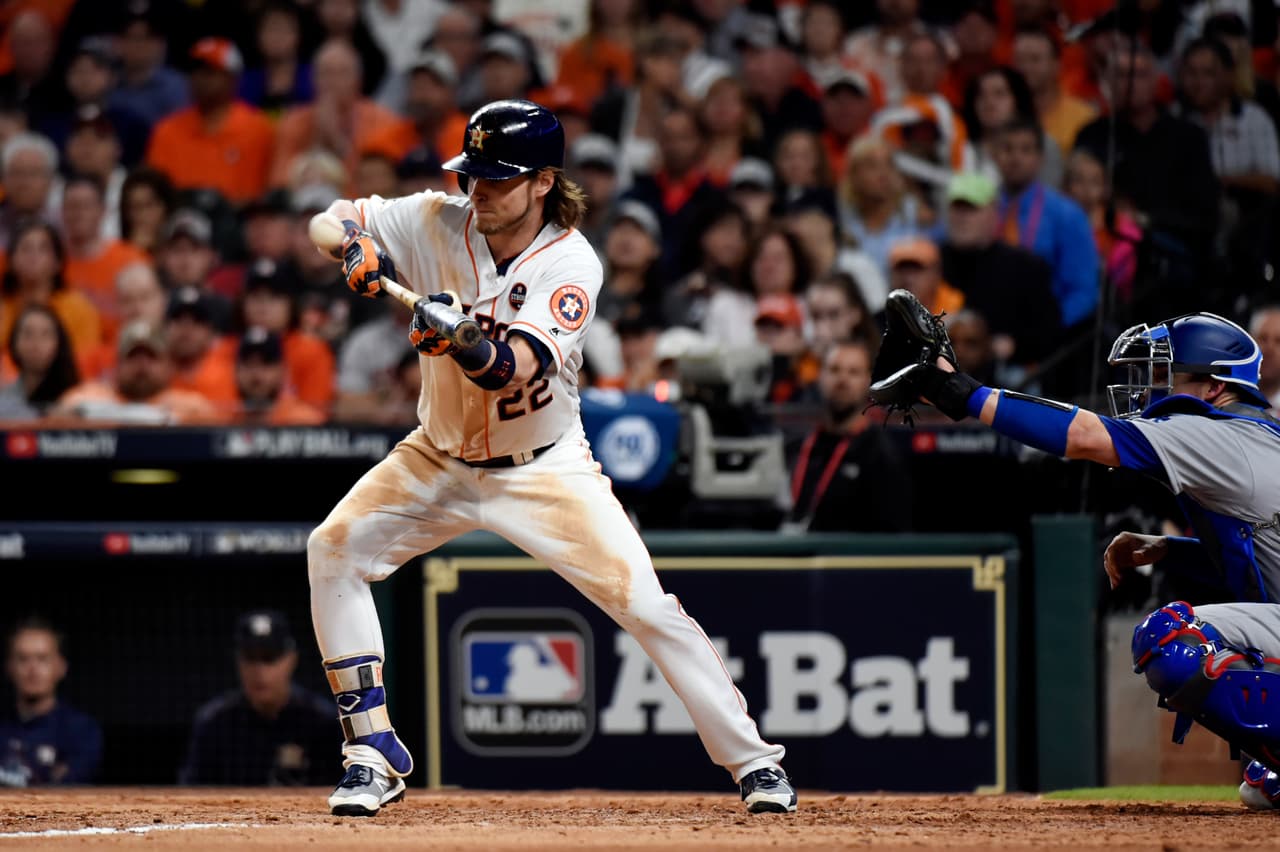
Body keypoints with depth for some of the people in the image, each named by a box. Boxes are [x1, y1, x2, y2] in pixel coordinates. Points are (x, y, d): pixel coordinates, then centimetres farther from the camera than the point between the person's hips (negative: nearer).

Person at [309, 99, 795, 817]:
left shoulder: (572, 265, -21)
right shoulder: (440, 223, -11)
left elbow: (514, 369, -34)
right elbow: (331, 221, -10)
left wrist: (462, 345, -55)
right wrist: (357, 246, -33)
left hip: (545, 469, -4)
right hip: (442, 458, 4)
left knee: (644, 603, -14)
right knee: (335, 550, -14)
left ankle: (754, 762, -3)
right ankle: (375, 754, -4)